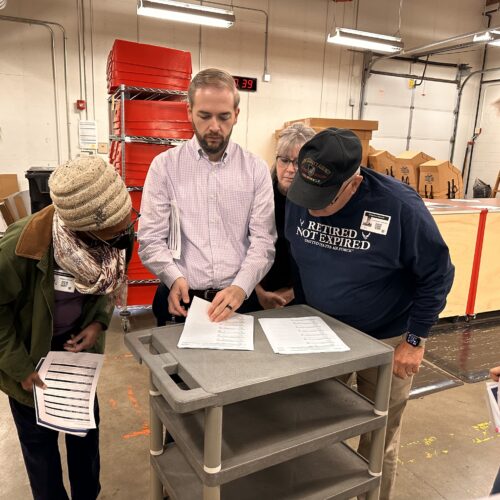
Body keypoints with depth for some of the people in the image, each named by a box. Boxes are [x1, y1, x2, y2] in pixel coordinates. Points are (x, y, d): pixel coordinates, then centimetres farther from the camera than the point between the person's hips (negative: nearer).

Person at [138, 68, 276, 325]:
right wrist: (174, 278, -18)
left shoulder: (256, 169, 3)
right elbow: (150, 239, 0)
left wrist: (240, 287, -17)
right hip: (181, 299, 0)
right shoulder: (164, 165, 2)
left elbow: (263, 240, -1)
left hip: (238, 298, 1)